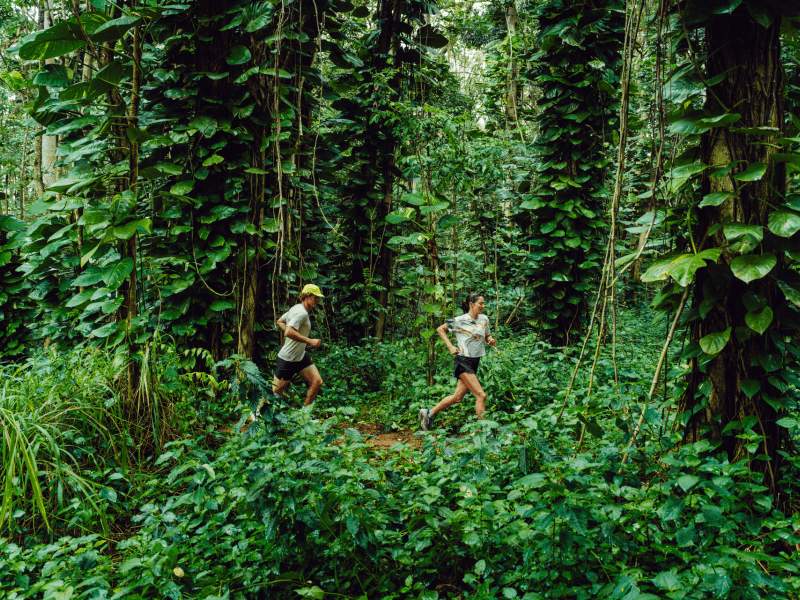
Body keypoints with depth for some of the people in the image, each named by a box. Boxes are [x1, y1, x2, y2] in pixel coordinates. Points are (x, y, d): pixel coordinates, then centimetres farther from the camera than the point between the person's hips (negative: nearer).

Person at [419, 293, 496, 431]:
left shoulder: (484, 319, 6)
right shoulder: (460, 320, -11)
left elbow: (487, 336, 19)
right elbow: (440, 329, 0)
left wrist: (491, 340, -4)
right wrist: (450, 346, -8)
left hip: (475, 363, 7)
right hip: (463, 362, -7)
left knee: (458, 397, 11)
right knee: (481, 395, -13)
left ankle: (428, 413, 24)